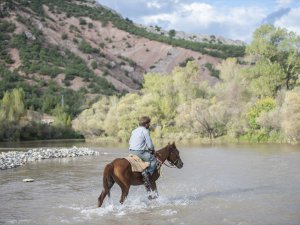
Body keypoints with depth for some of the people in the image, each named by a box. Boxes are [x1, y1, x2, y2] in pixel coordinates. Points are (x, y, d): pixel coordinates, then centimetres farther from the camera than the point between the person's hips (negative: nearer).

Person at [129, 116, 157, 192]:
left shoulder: (134, 131, 15)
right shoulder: (145, 131, -8)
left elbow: (130, 142, 21)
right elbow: (150, 145, -10)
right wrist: (152, 150, 12)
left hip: (131, 151, 8)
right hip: (139, 152, -8)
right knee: (153, 160, -1)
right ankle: (147, 173, -18)